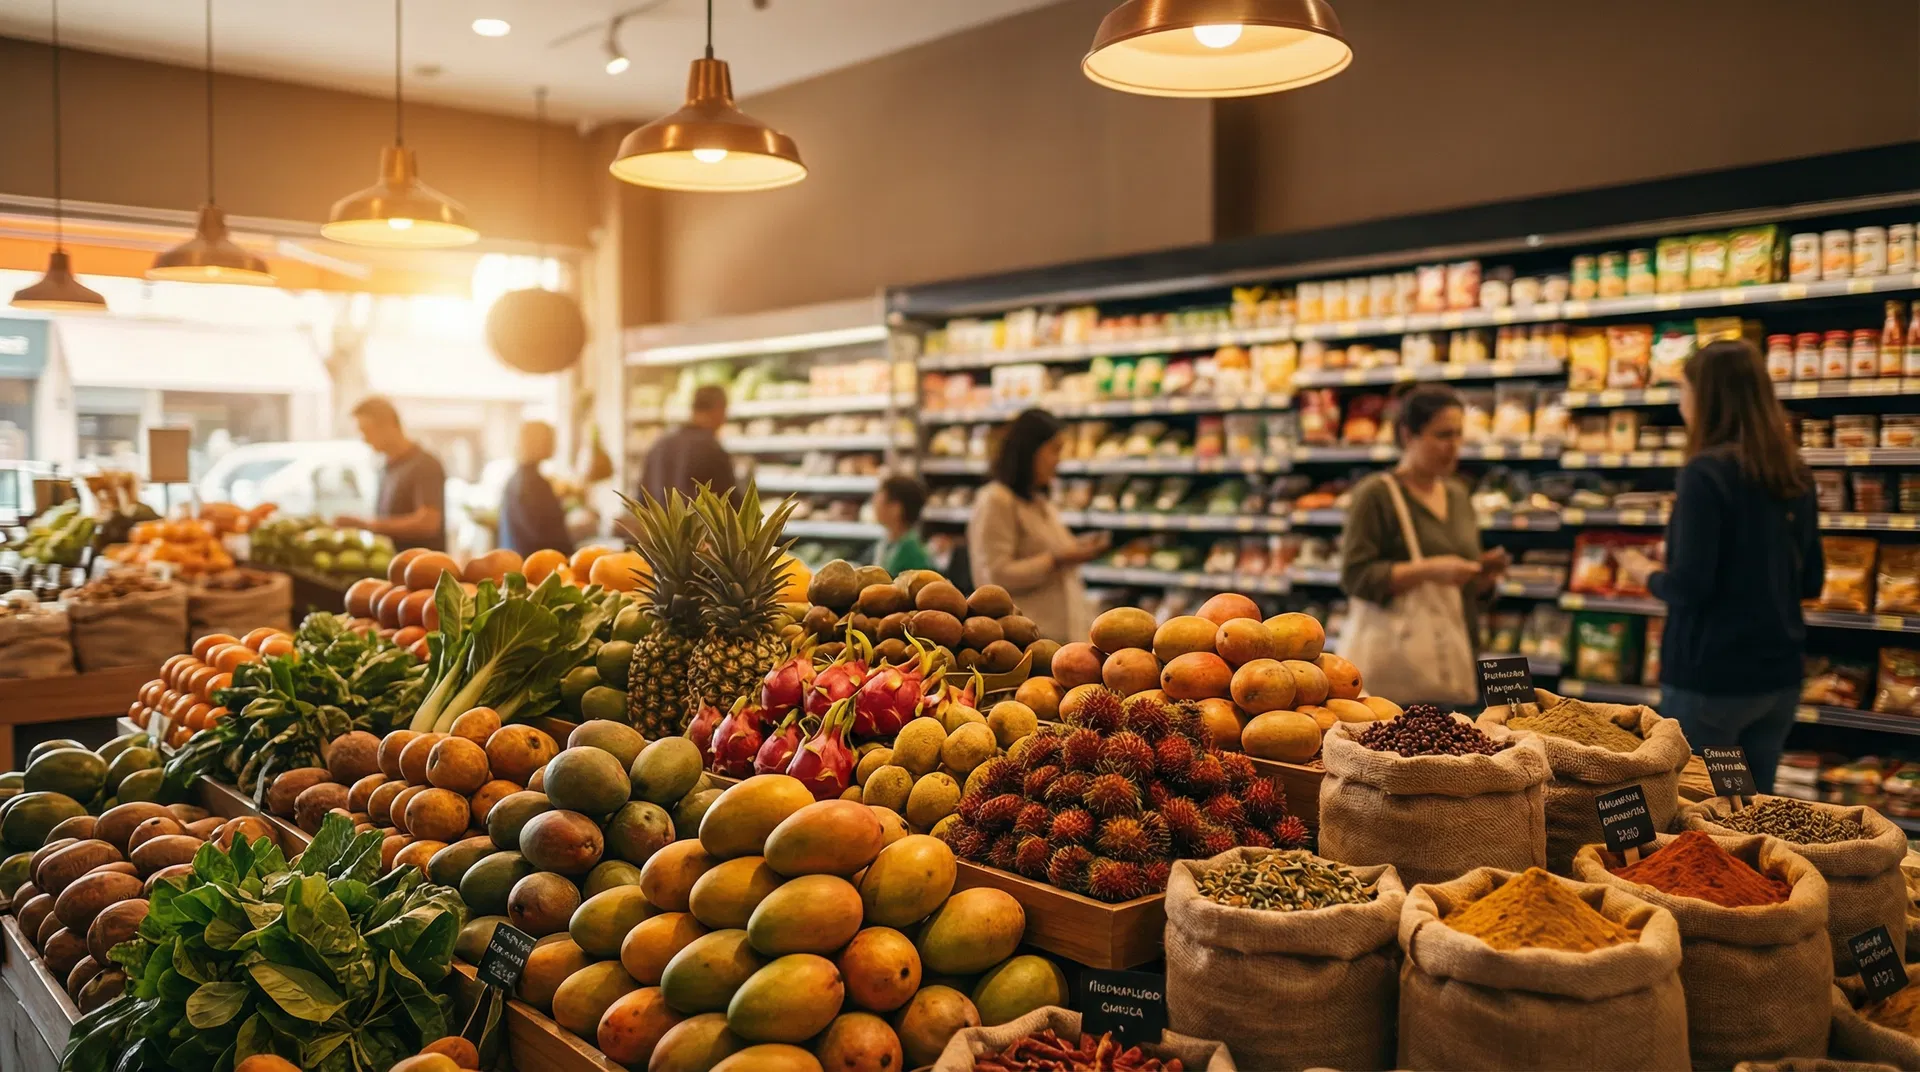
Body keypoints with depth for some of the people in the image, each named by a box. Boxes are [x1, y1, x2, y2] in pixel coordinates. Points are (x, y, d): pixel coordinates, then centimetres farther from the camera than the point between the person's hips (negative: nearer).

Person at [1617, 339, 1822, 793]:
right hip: (1777, 674, 7)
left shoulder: (1705, 472, -17)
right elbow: (1810, 582, 12)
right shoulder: (1794, 474, 5)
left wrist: (1647, 573, -1)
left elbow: (1689, 588, -20)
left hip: (1709, 676, -7)